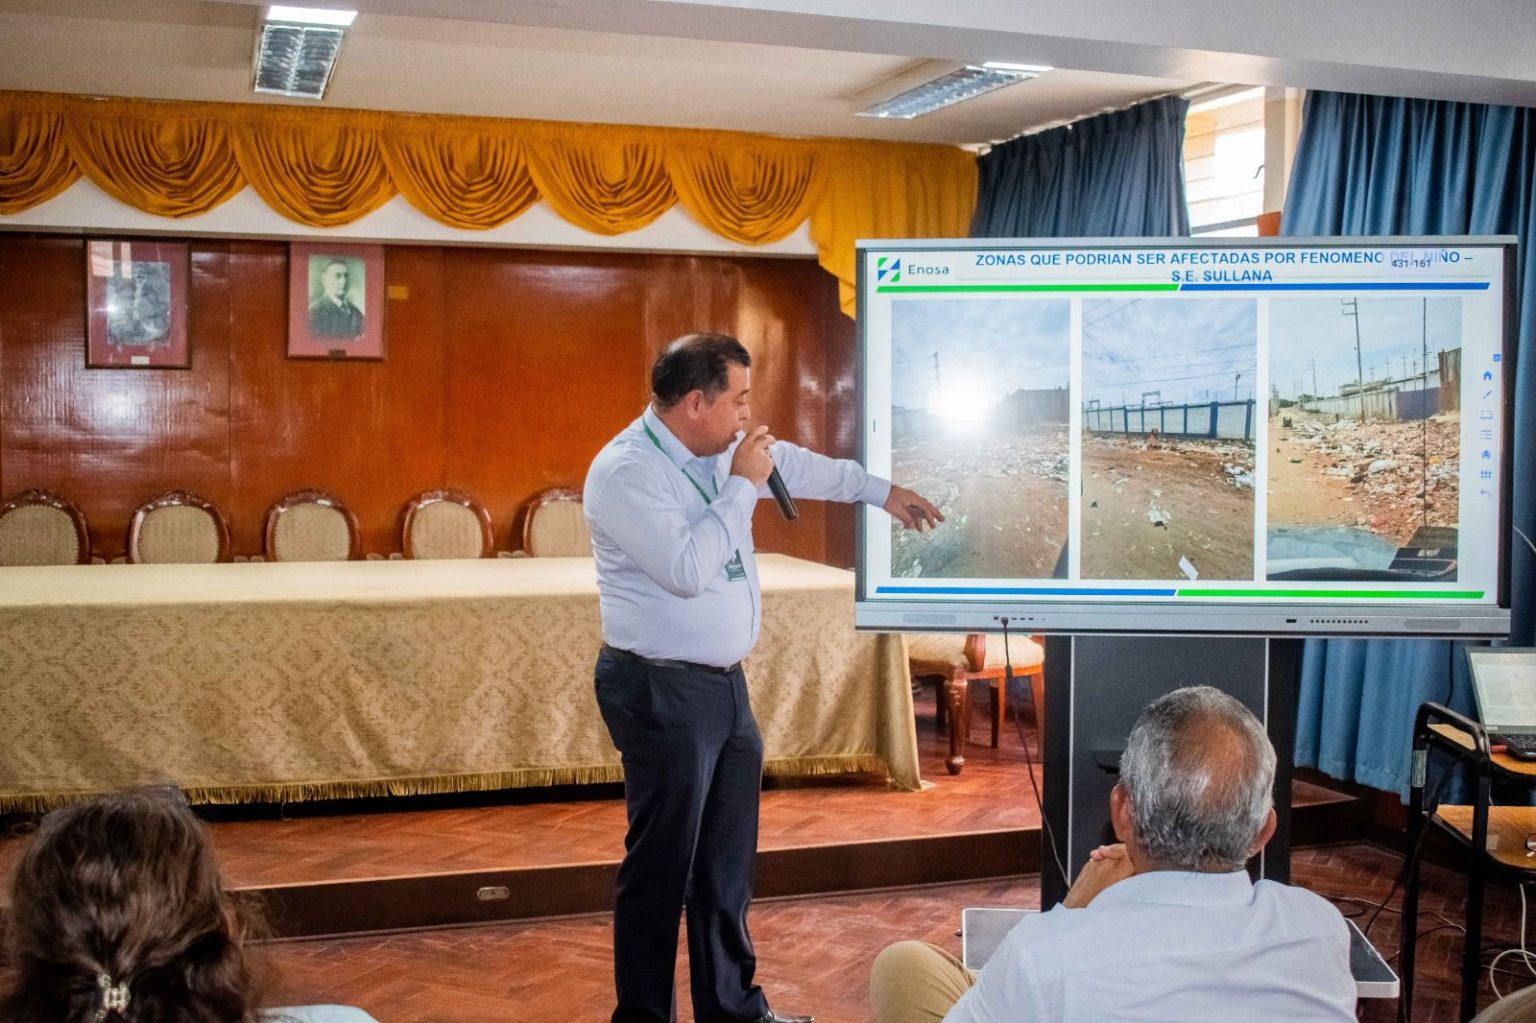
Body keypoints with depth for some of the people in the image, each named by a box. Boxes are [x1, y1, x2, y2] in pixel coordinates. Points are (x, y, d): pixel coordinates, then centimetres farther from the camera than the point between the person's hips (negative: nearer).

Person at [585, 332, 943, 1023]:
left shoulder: (722, 449, 8)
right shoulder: (625, 471, -17)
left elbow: (797, 465, 26)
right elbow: (689, 569, -26)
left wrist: (880, 491, 33)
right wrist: (742, 486, -16)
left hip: (725, 684, 9)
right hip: (663, 693, -9)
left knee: (727, 864, 16)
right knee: (661, 866, -1)